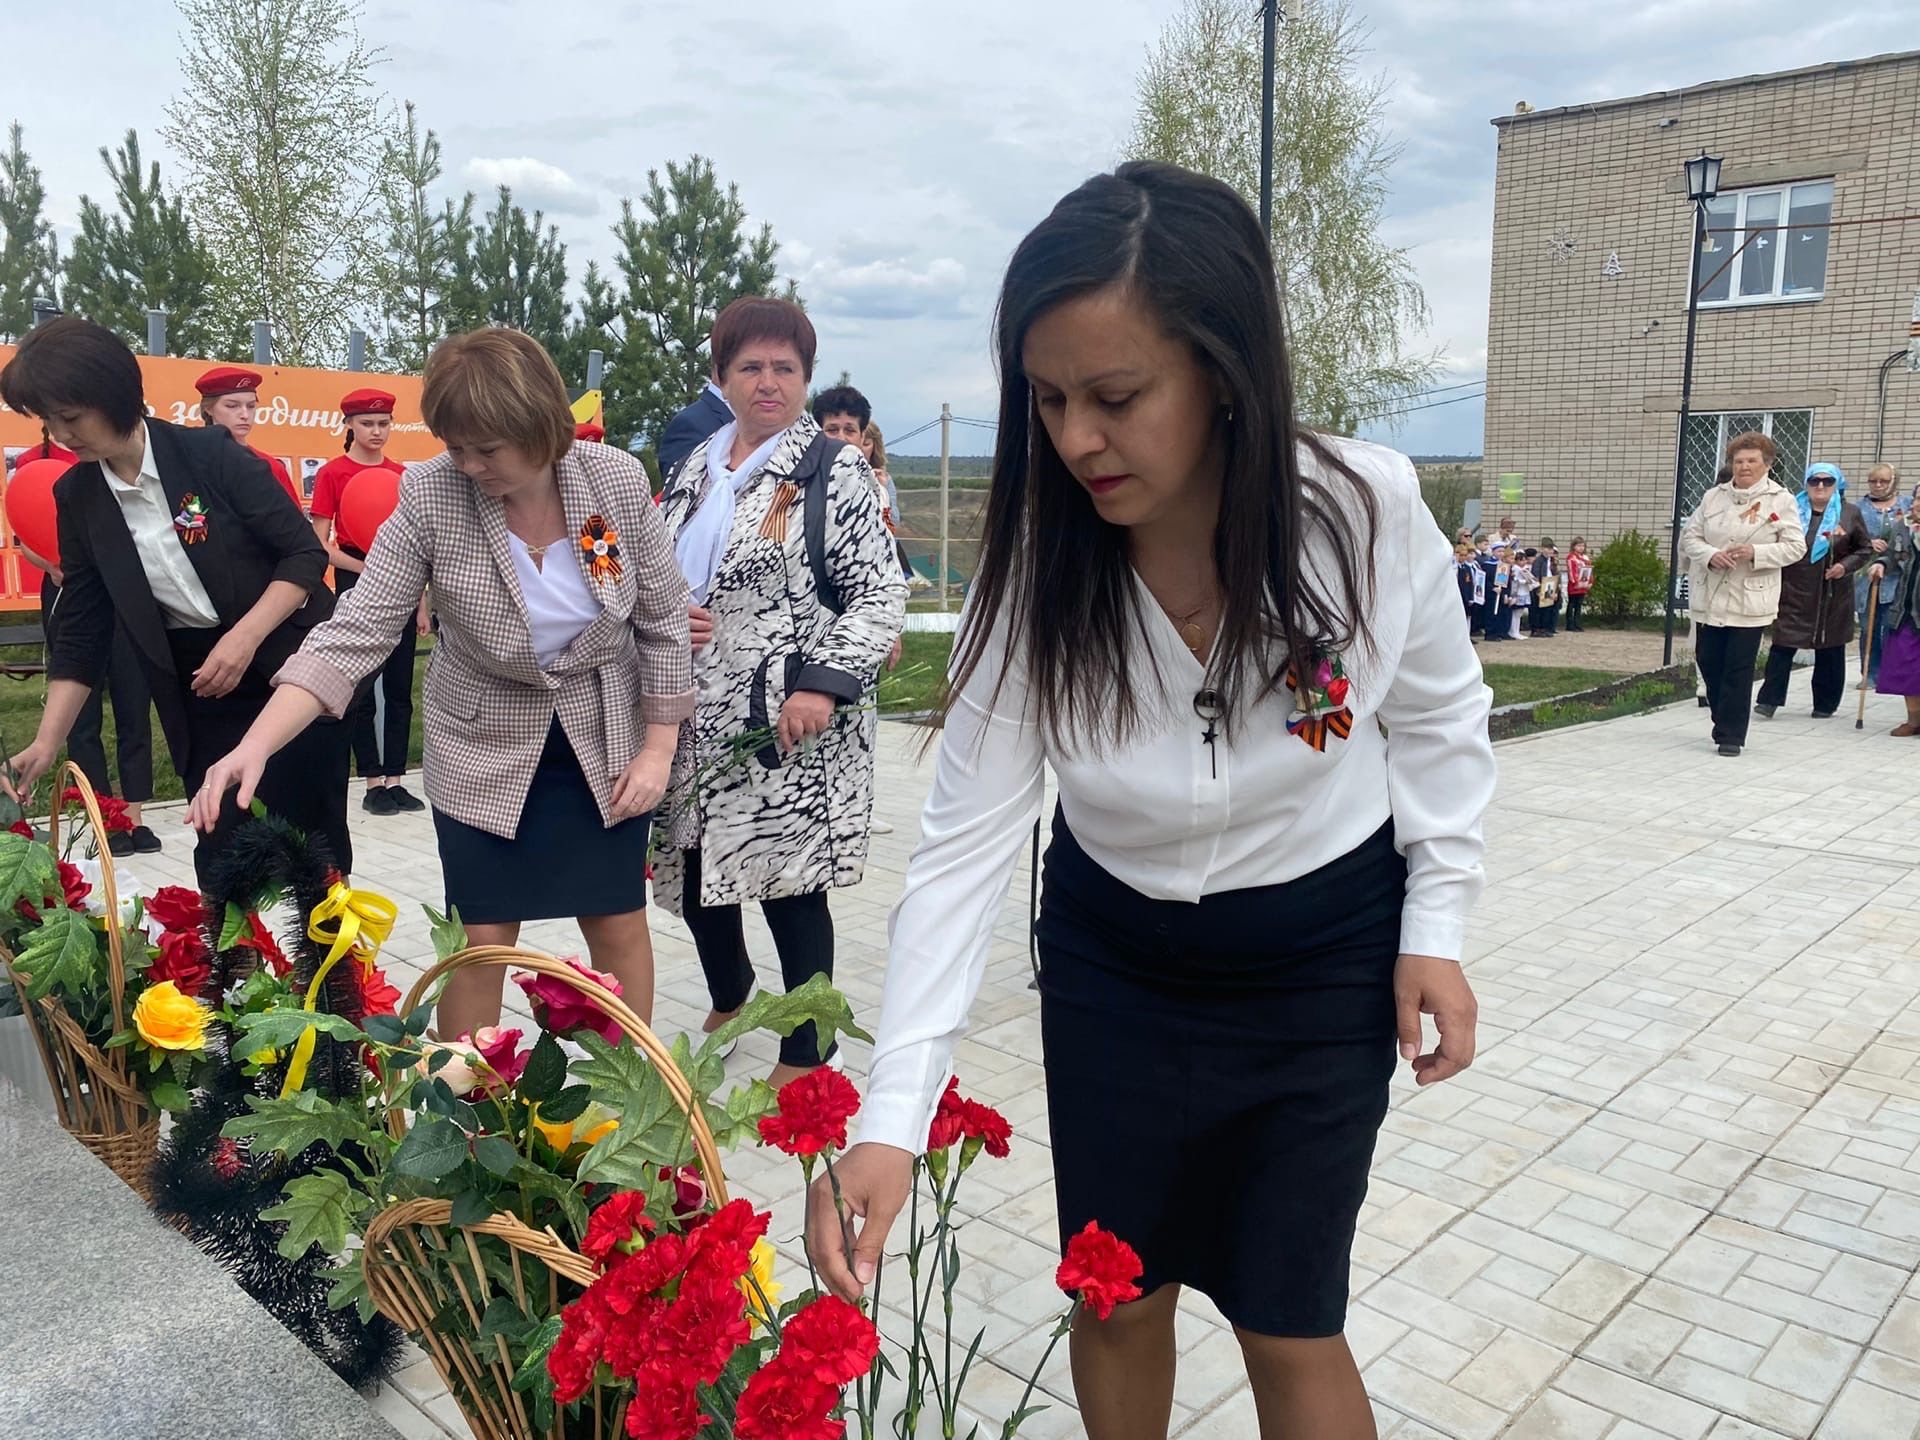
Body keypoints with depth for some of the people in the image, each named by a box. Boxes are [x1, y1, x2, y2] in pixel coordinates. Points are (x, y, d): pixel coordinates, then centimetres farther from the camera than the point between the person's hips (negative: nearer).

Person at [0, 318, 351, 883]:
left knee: (313, 839, 2)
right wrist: (46, 743, -1)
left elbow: (306, 554, -10)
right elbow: (82, 634, 5)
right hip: (201, 692, 4)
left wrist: (244, 637, -22)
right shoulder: (77, 497, 1)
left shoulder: (212, 454, -12)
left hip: (291, 669, -3)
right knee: (221, 851, 1)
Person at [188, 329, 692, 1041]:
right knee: (481, 941, 3)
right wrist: (255, 745, -30)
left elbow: (663, 621, -5)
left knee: (619, 926, 10)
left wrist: (658, 749, -6)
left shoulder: (620, 481, -15)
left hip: (606, 746, 1)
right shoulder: (430, 496, -18)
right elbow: (355, 633, -18)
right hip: (485, 752, -1)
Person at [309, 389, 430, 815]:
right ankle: (373, 783, 10)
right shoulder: (332, 473, -4)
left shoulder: (402, 474, 8)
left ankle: (395, 780, 13)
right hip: (355, 587, -4)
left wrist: (423, 602, 8)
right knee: (361, 688, 2)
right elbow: (320, 544, -5)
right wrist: (363, 567, -19)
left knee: (399, 687, 6)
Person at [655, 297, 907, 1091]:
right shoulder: (696, 468, 14)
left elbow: (880, 595, -11)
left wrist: (823, 684, -22)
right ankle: (728, 1001, 42)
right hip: (698, 723, 6)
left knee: (787, 883, -3)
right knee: (694, 871, 14)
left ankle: (805, 1055, 16)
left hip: (789, 728, -6)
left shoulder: (834, 471, -5)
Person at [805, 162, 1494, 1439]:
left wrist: (1437, 923, -8)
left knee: (1287, 1323, 5)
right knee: (1118, 1299, 15)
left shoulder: (1370, 513, -23)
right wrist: (894, 1119, -26)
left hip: (1323, 958, -1)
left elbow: (1439, 721, -3)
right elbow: (966, 847, -21)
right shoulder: (1035, 569, -22)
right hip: (1113, 958, 2)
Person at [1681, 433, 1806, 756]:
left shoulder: (1781, 501, 0)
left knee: (1739, 668, -3)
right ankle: (1725, 722, 28)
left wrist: (1756, 553, -19)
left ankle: (1730, 735, 4)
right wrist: (1710, 555, -13)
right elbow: (1689, 536, 7)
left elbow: (1795, 546, -3)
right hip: (1709, 597, 4)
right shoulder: (1713, 497, 8)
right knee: (1707, 660, 8)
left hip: (1750, 599, -3)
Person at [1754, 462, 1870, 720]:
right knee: (1782, 645, -6)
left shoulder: (1850, 513, 3)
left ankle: (1825, 704, 20)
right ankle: (1769, 700, -1)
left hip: (1832, 596, 1)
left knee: (1830, 650, 9)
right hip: (1794, 594, -1)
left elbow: (1865, 548, 10)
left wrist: (1846, 565, -9)